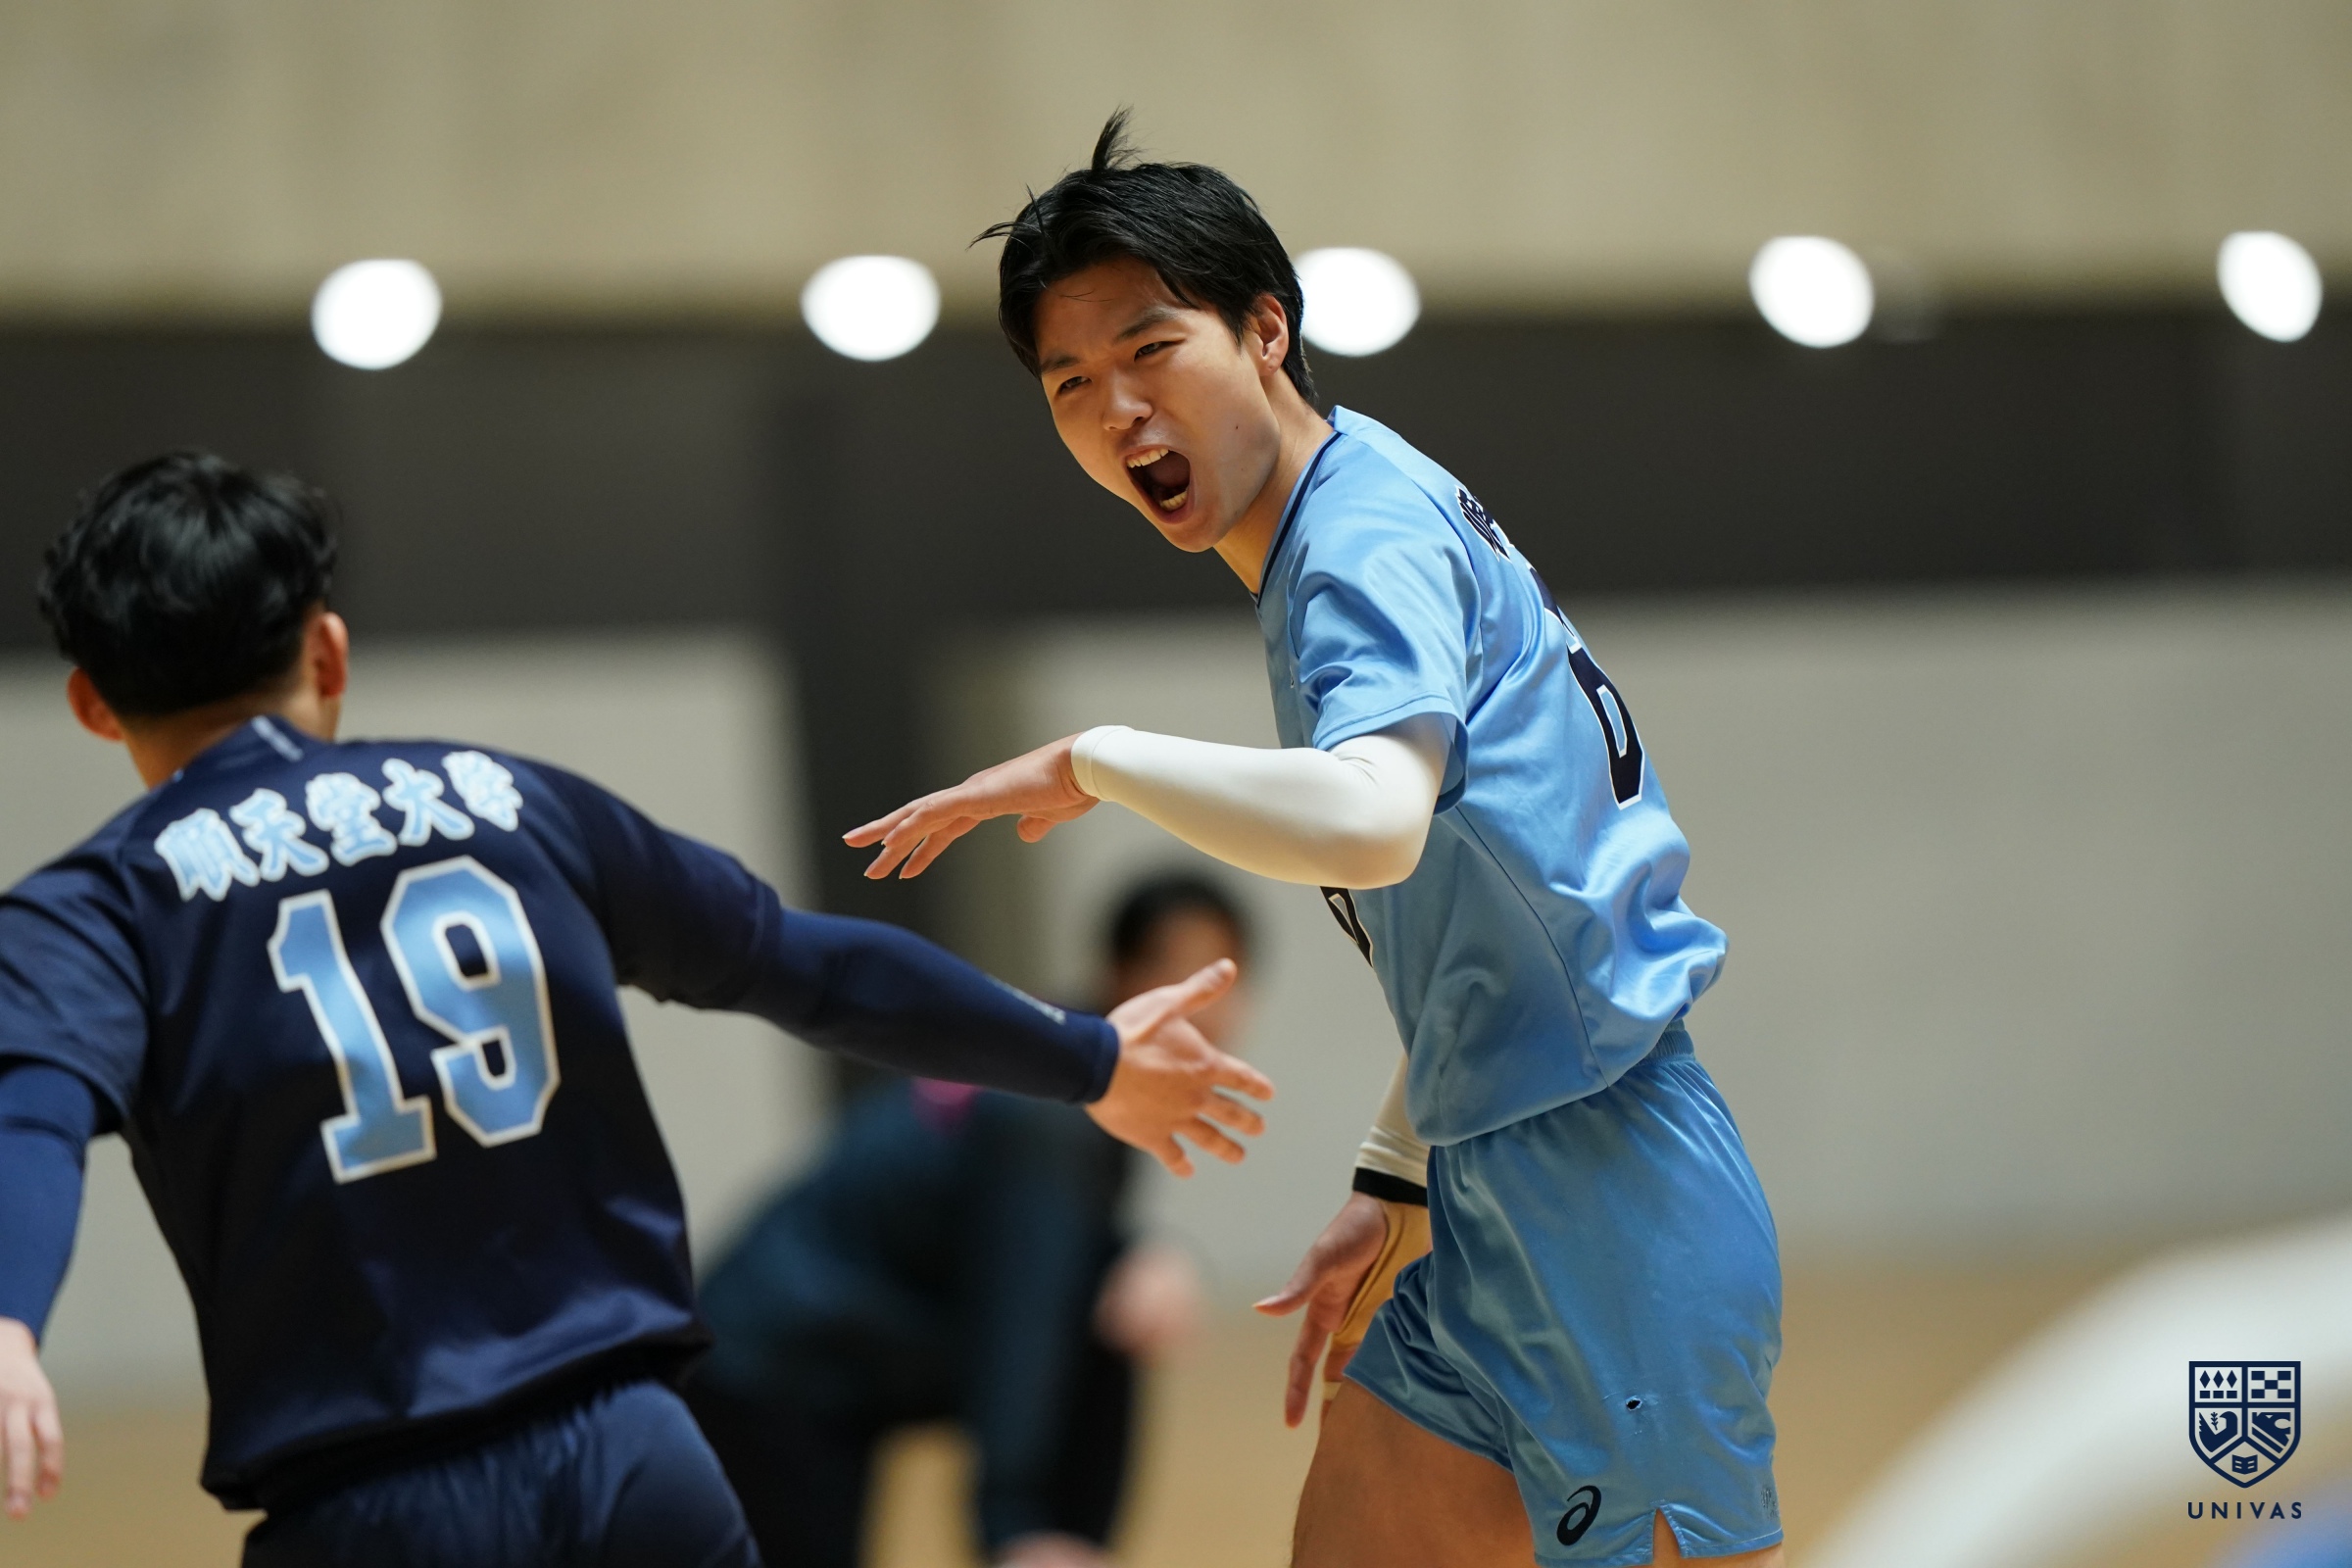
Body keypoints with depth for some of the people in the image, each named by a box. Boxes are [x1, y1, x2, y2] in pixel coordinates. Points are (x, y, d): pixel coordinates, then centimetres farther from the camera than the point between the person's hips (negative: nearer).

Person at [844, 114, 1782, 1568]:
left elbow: (1372, 824, -34)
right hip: (1497, 1205, 10)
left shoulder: (1371, 529, -14)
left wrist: (1090, 762, -23)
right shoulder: (1339, 542, 16)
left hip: (1609, 1212, -10)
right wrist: (1389, 1188, 25)